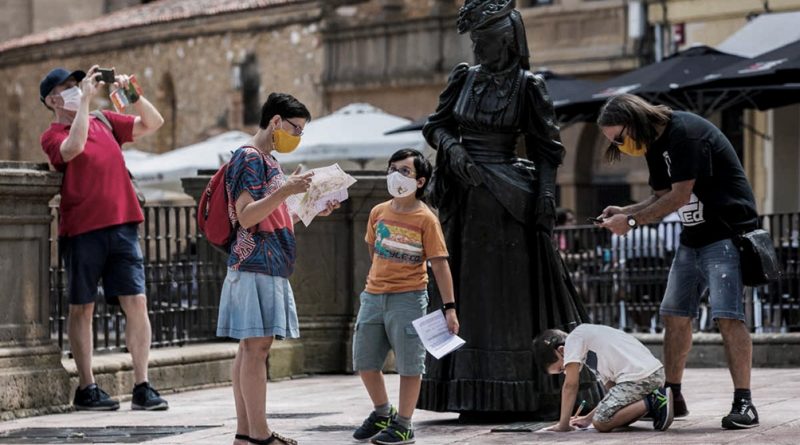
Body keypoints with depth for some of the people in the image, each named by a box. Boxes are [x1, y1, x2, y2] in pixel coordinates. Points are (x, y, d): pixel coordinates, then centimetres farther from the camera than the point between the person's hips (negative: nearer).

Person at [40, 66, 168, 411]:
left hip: (122, 225, 4)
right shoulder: (52, 136, 0)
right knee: (82, 308, 4)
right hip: (82, 230, -4)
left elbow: (153, 123, 17)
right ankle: (86, 388, 10)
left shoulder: (105, 122, 15)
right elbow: (73, 148, -22)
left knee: (136, 302, -4)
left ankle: (142, 387, -3)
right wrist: (85, 100, -17)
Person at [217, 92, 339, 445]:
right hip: (256, 266, -10)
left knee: (251, 347, 7)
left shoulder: (267, 160, 20)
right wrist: (285, 191, -24)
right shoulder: (249, 158, -10)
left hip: (269, 267, 10)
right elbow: (246, 217, -17)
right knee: (256, 345, -10)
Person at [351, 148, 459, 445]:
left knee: (409, 363, -1)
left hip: (408, 298, -6)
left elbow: (439, 264, -10)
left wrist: (449, 308, -14)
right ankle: (382, 414, 30)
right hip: (373, 296, 6)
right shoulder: (379, 212, 5)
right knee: (364, 360, 11)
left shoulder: (425, 219, -9)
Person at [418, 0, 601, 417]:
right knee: (468, 293, 4)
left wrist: (545, 197, -13)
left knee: (510, 293, -3)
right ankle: (475, 394, 8)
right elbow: (436, 124, 12)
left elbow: (546, 148, -3)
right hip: (464, 199, 5)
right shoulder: (463, 78, 9)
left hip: (505, 199, -5)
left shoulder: (527, 86, -3)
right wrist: (452, 147, -9)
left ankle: (519, 393, 1)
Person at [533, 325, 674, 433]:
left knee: (601, 423, -8)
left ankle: (651, 403, -10)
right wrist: (588, 418, 29)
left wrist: (563, 425, 4)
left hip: (638, 377, -10)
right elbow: (613, 390, 30)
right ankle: (655, 399, 8)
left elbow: (570, 385, -1)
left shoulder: (573, 339, 5)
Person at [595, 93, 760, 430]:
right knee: (674, 314, 9)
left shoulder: (686, 133, -19)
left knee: (728, 315, -17)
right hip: (692, 238, 10)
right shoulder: (653, 145, 10)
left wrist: (632, 221, -14)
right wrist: (624, 212, -4)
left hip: (727, 234, -10)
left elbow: (679, 196, -21)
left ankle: (743, 403, -18)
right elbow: (662, 198, 13)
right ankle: (671, 397, 17)